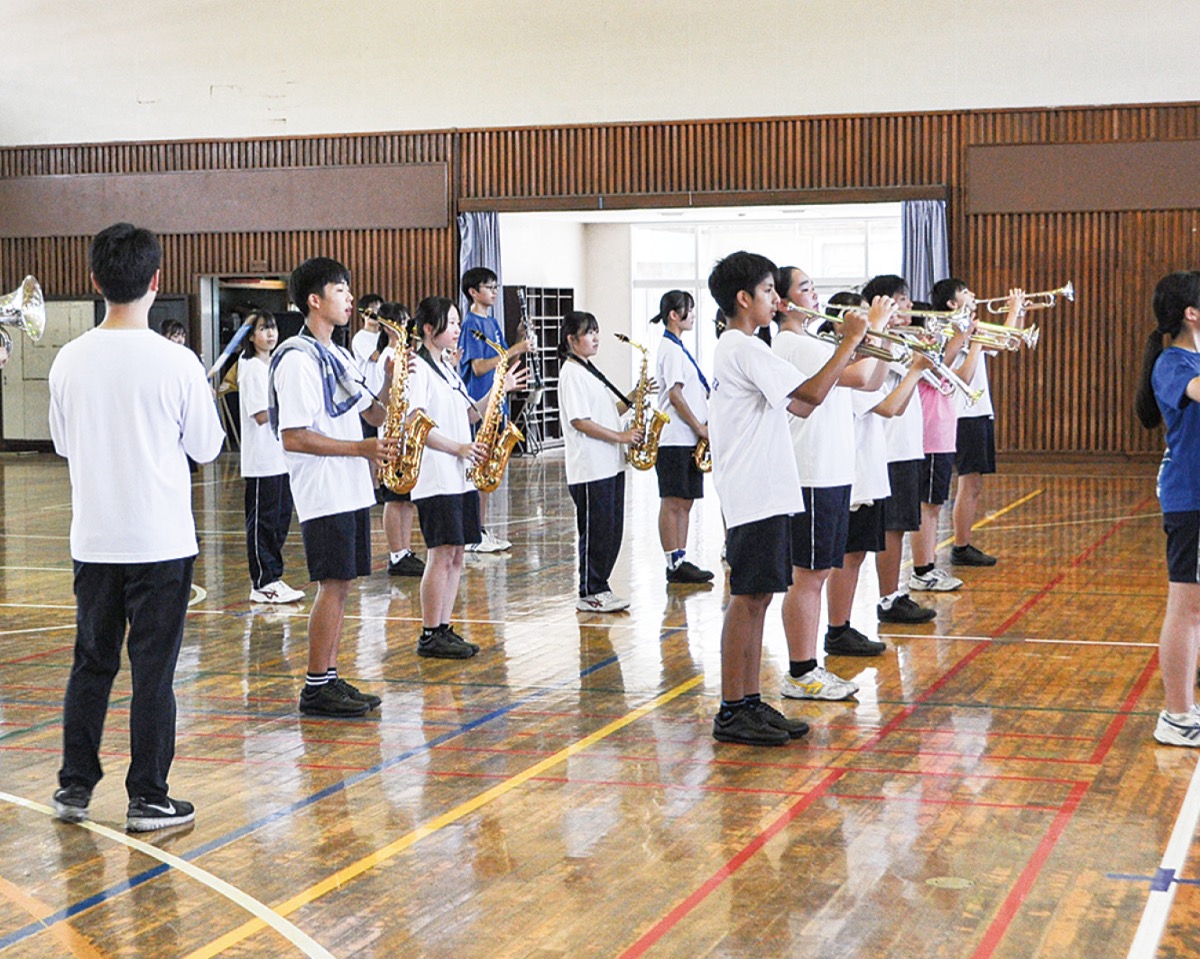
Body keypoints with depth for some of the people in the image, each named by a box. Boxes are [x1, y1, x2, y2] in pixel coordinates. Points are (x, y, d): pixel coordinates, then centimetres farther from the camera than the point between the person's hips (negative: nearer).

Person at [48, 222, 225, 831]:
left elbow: (61, 443, 11)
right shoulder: (174, 363, -13)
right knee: (153, 672, 3)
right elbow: (207, 448, -2)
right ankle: (148, 799, 8)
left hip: (93, 541, 4)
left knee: (90, 664, 15)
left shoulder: (70, 360, -3)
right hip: (161, 542, -4)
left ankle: (74, 787, 22)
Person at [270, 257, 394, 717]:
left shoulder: (340, 357, 16)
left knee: (339, 586, 10)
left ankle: (330, 680, 15)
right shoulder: (298, 359, -13)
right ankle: (316, 688, -1)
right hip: (324, 493, -9)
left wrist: (392, 380, 2)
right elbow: (293, 438, -18)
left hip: (351, 489, 9)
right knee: (333, 585, -7)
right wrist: (360, 448, -21)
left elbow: (375, 413, 21)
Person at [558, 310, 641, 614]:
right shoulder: (572, 373, -11)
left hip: (610, 465, 9)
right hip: (590, 469, -9)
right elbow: (579, 421, -18)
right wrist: (620, 437, -17)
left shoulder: (590, 371, 19)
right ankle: (589, 595, 3)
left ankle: (599, 588, 18)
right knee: (595, 532, -5)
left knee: (612, 531, 11)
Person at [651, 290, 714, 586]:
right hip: (675, 439, -9)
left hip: (688, 439, 9)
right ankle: (674, 565, -1)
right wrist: (700, 428, -12)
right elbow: (675, 395, -17)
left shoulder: (677, 347, 18)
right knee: (673, 502, -4)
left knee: (684, 503, 10)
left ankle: (681, 561, 15)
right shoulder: (671, 349, -11)